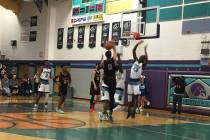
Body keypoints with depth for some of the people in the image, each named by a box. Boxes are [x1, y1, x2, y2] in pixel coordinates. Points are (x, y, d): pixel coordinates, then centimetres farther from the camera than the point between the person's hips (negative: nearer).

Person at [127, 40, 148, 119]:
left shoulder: (143, 64, -3)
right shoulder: (136, 61, 9)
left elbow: (146, 59, -24)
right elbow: (133, 51, 5)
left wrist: (145, 50, -17)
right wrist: (137, 44, -3)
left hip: (136, 82, -5)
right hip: (131, 81, 5)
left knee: (135, 97, -6)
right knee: (129, 97, 8)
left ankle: (133, 112, -4)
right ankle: (129, 111, 15)